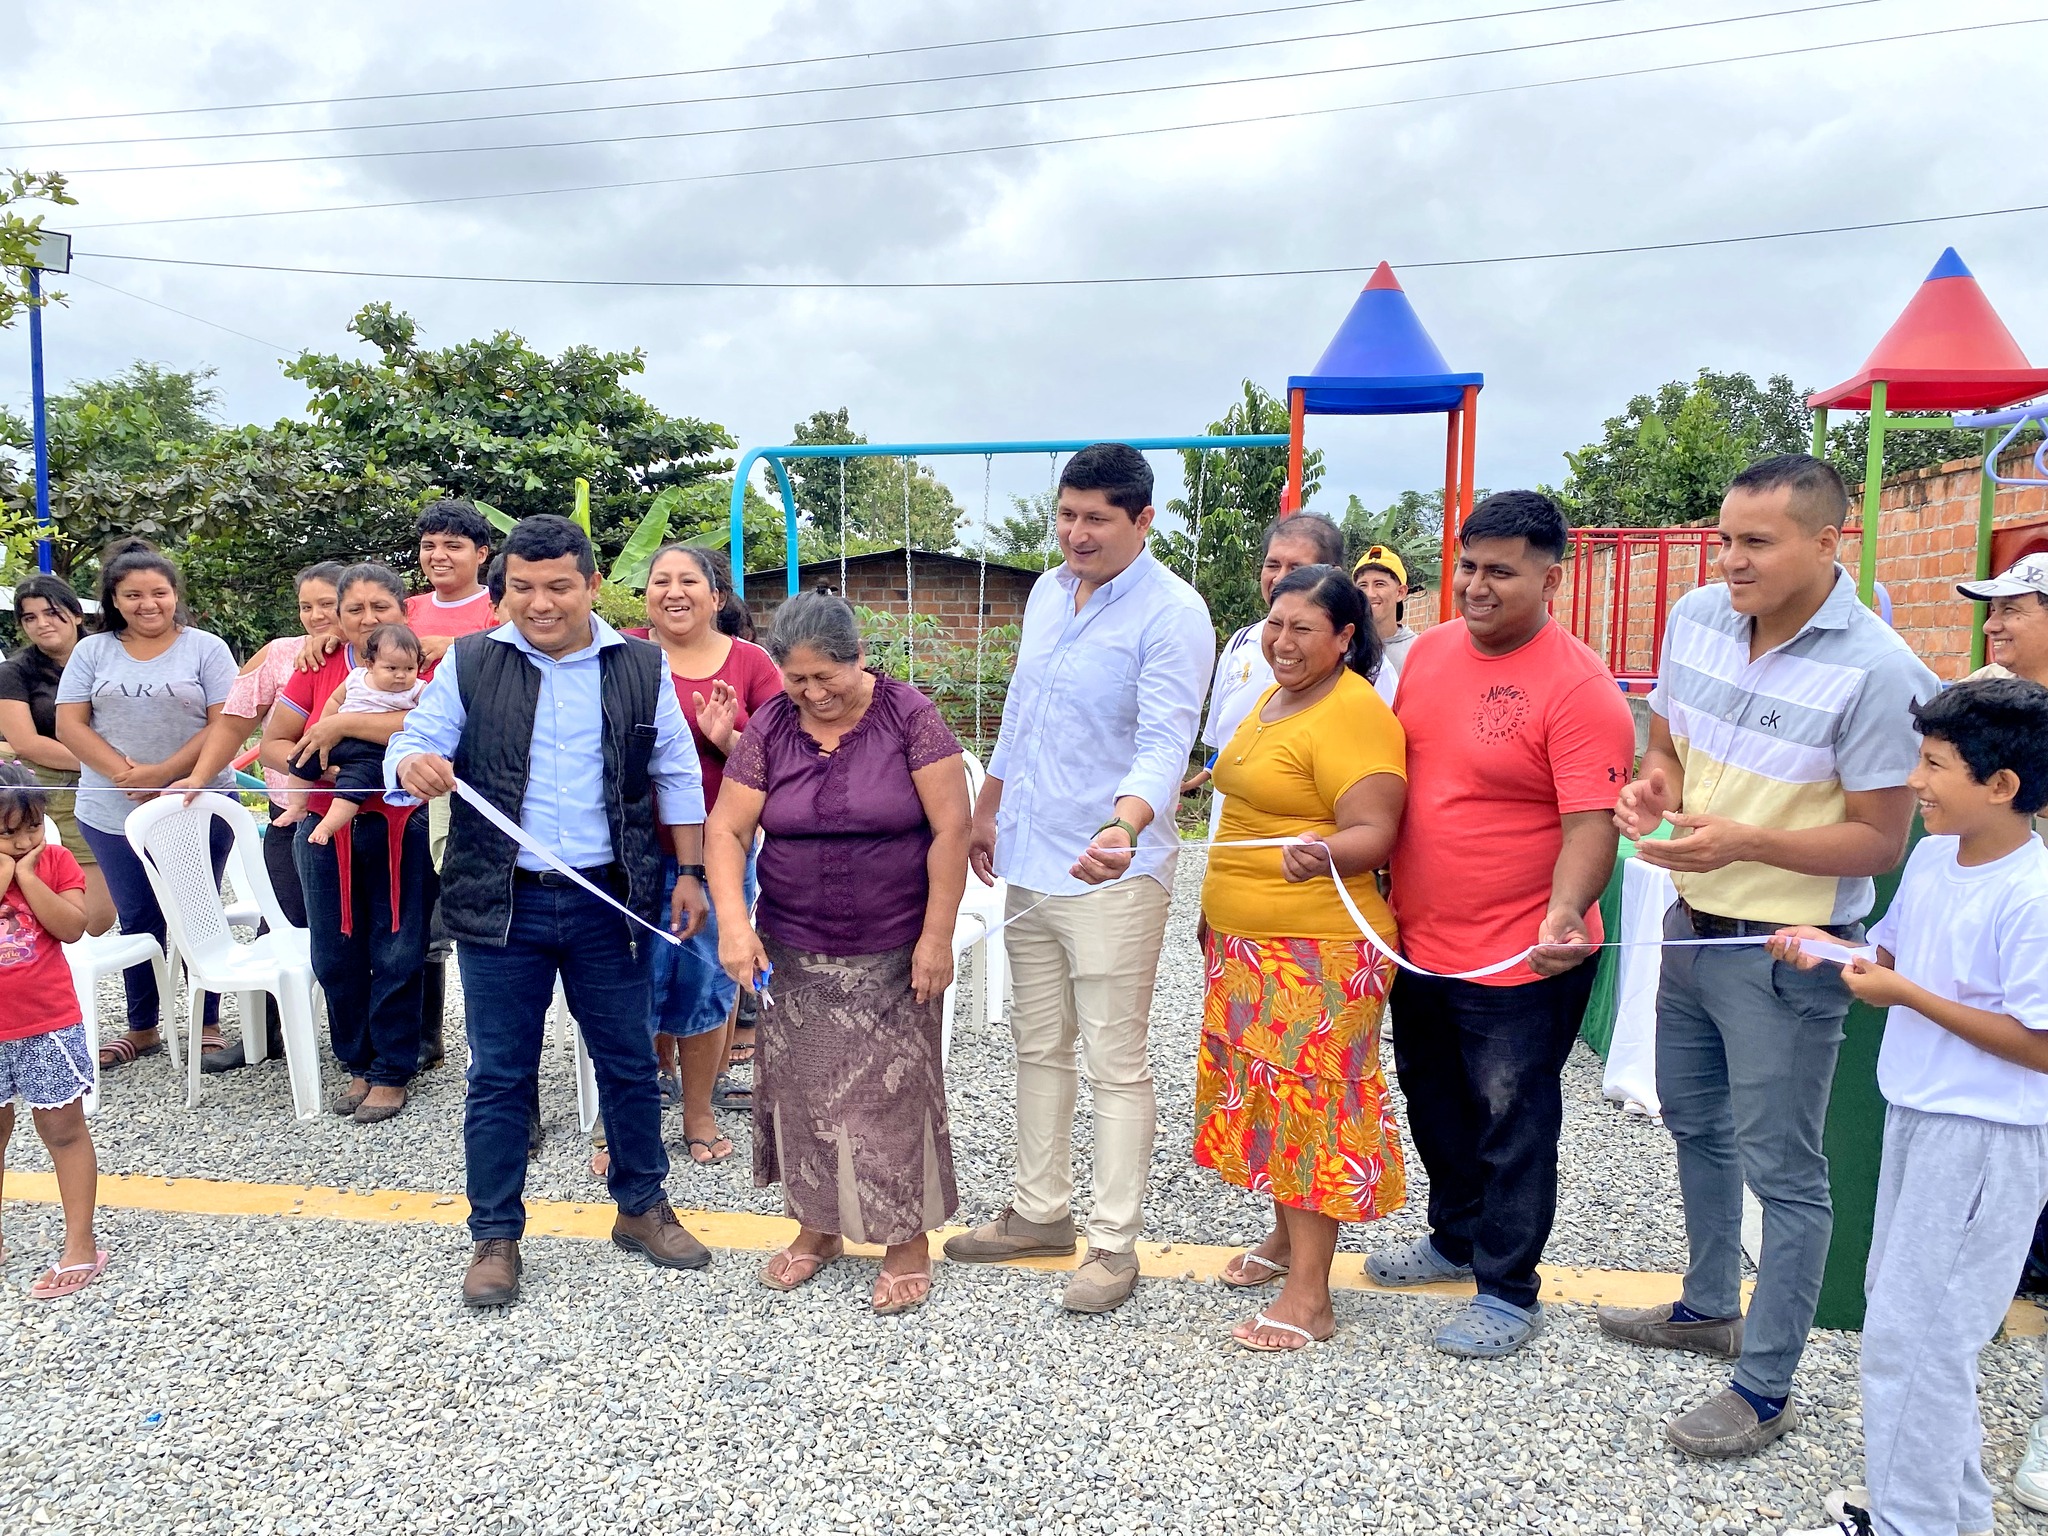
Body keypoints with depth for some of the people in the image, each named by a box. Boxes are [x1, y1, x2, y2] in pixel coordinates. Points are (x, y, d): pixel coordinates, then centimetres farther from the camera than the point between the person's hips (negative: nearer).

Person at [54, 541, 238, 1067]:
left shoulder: (206, 648, 0)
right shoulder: (92, 652, 7)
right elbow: (69, 725, 1)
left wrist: (164, 773, -17)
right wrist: (124, 773, -14)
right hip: (113, 814, 2)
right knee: (138, 921, 11)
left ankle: (208, 1025, 17)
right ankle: (142, 1028, 23)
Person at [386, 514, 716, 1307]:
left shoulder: (640, 667, 3)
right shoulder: (468, 664, 1)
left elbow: (677, 776, 8)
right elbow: (409, 745, -2)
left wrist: (690, 872, 5)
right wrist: (414, 765, -27)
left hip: (609, 901, 1)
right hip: (501, 904, -1)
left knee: (629, 1062, 11)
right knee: (499, 1075, 7)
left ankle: (642, 1207, 30)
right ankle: (495, 1236, 23)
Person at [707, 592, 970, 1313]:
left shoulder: (909, 716, -10)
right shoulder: (770, 726, -1)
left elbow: (950, 828, -11)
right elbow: (727, 828, -3)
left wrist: (936, 936, -14)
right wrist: (733, 922, -17)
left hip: (892, 955, -3)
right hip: (793, 953, 4)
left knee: (892, 1091, 2)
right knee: (802, 1089, 11)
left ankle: (909, 1238, 19)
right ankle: (819, 1226, 30)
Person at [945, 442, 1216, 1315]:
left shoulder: (1172, 615, -14)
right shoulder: (1047, 592, 10)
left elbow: (1165, 745, -25)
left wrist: (1121, 829, -43)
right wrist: (987, 813, 23)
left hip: (1111, 873, -8)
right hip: (1029, 863, 8)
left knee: (1115, 1062, 1)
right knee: (1038, 1045, 17)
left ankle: (1115, 1243, 15)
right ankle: (1040, 1211, 33)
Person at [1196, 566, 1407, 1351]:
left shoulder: (1354, 714, -15)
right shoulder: (1274, 698, 13)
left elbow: (1374, 833, -21)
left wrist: (1322, 855, -42)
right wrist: (1220, 908, 24)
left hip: (1321, 947, -9)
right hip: (1247, 942, 9)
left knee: (1310, 1100, -4)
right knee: (1266, 1093, 16)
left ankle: (1309, 1293, 5)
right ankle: (1285, 1234, 34)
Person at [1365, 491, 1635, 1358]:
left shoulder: (1578, 687, -18)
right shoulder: (1429, 650, 3)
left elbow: (1592, 823, -24)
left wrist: (1564, 912, -39)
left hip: (1520, 959, -7)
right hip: (1419, 942, 8)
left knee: (1511, 1124, 7)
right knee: (1433, 1103, 23)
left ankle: (1508, 1294, 24)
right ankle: (1455, 1238, 45)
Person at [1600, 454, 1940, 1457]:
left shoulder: (1874, 670, -21)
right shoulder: (1696, 617, -2)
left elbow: (1881, 840, -18)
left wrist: (1745, 840, -31)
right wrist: (1655, 788, -12)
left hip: (1790, 953, -7)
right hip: (1694, 925, 8)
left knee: (1780, 1168, 4)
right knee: (1693, 1122, 22)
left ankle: (1765, 1389, 20)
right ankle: (1709, 1308, 44)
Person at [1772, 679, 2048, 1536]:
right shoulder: (1930, 860, 2)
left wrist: (1906, 998, -22)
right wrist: (1831, 952, -4)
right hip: (1915, 1115, 9)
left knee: (1909, 1334, -1)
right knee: (1900, 1304, 20)